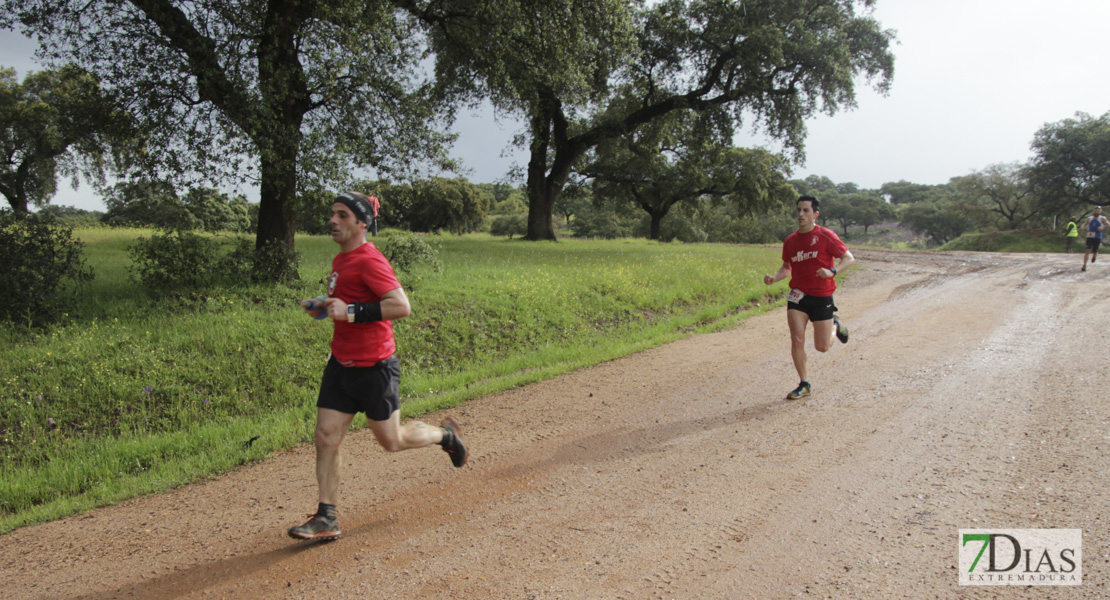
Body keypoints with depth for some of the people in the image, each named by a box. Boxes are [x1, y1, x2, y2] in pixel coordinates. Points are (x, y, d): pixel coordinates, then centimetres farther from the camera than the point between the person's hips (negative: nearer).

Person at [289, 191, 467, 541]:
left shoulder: (369, 261, -18)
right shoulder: (340, 261, 11)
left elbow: (402, 306, -27)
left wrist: (351, 311, -28)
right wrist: (323, 306, 9)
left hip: (374, 368, -8)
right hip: (341, 365, 8)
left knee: (391, 441, 7)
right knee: (326, 437, 3)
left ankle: (445, 435, 33)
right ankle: (326, 518, 11)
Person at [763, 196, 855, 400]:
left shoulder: (826, 236, -8)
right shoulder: (790, 240, 5)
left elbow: (849, 258, -7)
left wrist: (832, 271, -26)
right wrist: (774, 278, -4)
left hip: (822, 297, -3)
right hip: (798, 295, 3)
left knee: (822, 347, 3)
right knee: (797, 340, -10)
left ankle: (835, 326, 37)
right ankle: (804, 385, 5)